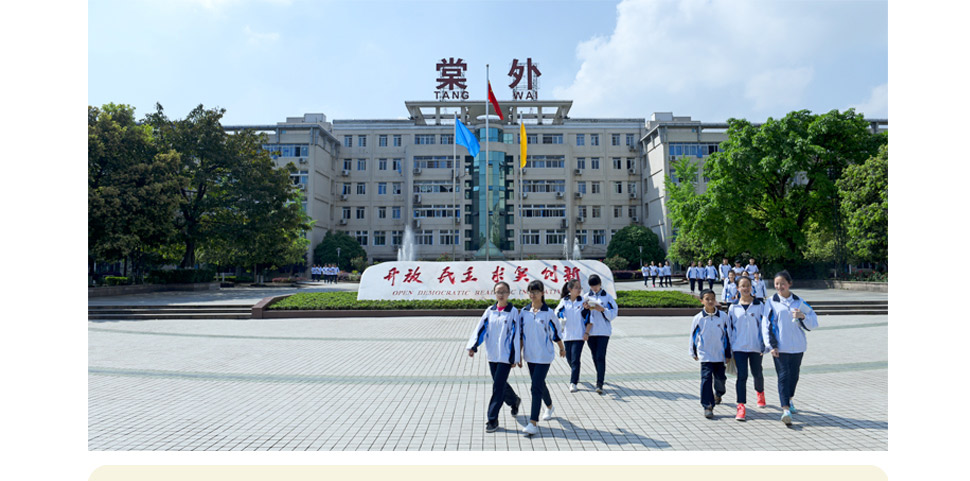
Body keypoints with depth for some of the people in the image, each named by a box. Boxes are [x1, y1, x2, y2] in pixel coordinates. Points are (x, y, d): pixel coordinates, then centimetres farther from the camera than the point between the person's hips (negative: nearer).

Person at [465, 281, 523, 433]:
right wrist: (472, 346, -12)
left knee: (498, 387, -5)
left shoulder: (513, 312, -6)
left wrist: (516, 357, -6)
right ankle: (514, 401, 44)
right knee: (500, 385, 16)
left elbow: (516, 335, -6)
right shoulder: (489, 311, 5)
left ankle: (492, 420, 6)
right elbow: (480, 329, 1)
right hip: (492, 356, 5)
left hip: (506, 356, -5)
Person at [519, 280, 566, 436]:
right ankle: (550, 407, 46)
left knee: (536, 387, -11)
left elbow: (555, 333, 0)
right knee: (539, 384, 20)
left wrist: (562, 348, 11)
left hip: (544, 356, -5)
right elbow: (520, 334, 7)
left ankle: (533, 423, -7)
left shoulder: (548, 313, -11)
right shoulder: (524, 312, 1)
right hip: (530, 356, 5)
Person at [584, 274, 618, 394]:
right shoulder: (587, 297, 9)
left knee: (601, 357, -11)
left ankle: (599, 384, -12)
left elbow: (613, 314, -2)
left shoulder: (607, 297, 0)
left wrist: (602, 309, -17)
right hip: (590, 331, 4)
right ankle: (600, 378, 32)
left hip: (603, 331, -4)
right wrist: (584, 308, -9)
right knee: (595, 357, 13)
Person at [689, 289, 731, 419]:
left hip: (720, 354, 2)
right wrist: (694, 353, 11)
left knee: (720, 377, 13)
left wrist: (728, 354, 8)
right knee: (706, 378, -8)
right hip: (705, 355, -2)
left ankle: (718, 393, 46)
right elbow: (693, 336, 5)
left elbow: (727, 335, 6)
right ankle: (707, 406, -4)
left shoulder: (723, 316, -1)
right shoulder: (698, 318, -5)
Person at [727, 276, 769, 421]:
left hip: (755, 346, 1)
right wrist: (730, 347, 6)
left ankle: (760, 393, 47)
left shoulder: (759, 305, 1)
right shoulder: (733, 307, 3)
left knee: (757, 373, 16)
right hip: (739, 347, 0)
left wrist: (764, 344, -3)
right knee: (741, 376, -6)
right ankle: (741, 406, -4)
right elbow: (730, 328, 7)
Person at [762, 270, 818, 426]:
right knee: (783, 376, -8)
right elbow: (766, 325, -4)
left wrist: (803, 316, -12)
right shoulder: (771, 302, -1)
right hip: (780, 347, -3)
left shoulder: (798, 302, 7)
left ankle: (789, 400, 37)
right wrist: (771, 345, -11)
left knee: (794, 375, 14)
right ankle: (785, 409, -12)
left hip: (797, 346, 3)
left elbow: (814, 321, 9)